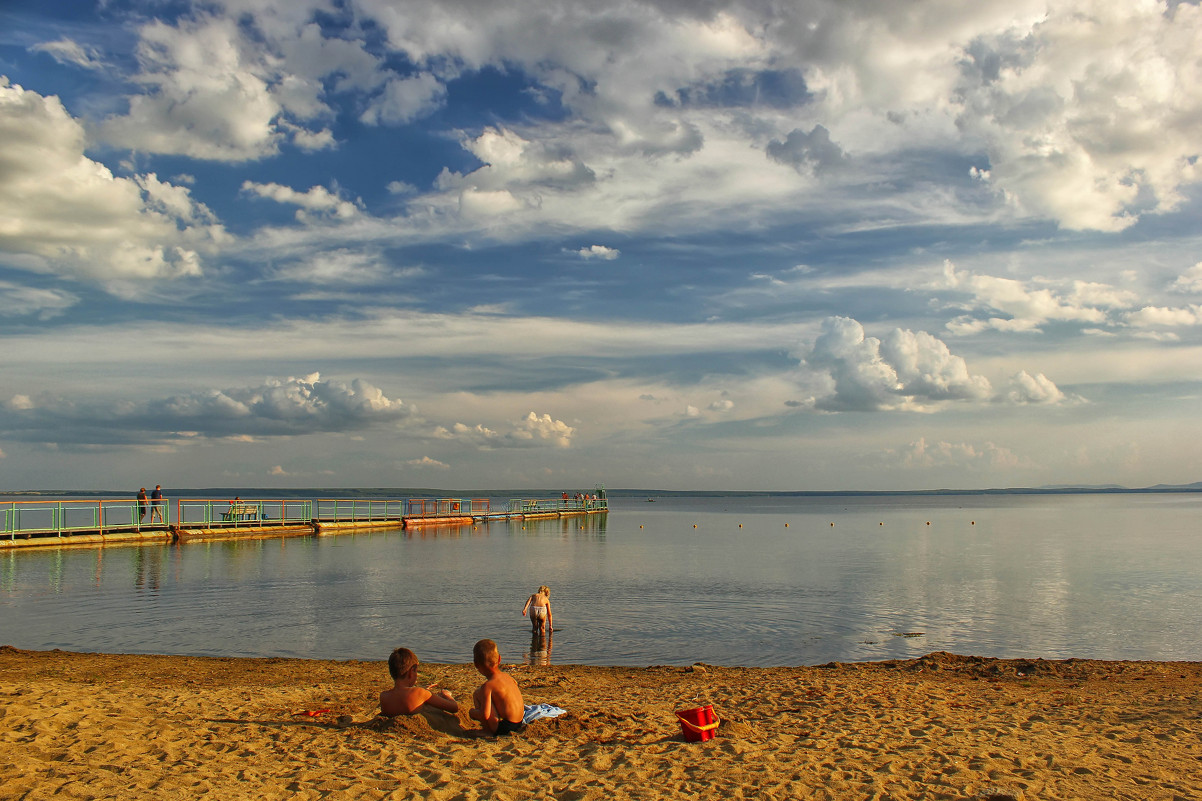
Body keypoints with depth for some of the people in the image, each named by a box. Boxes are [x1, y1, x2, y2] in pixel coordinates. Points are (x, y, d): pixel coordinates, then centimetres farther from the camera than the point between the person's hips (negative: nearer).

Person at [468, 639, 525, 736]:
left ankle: (488, 729, -4)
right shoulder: (507, 676, 5)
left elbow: (485, 715, -21)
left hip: (503, 727, -9)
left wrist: (473, 712, -1)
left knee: (477, 694, -9)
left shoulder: (488, 685, -17)